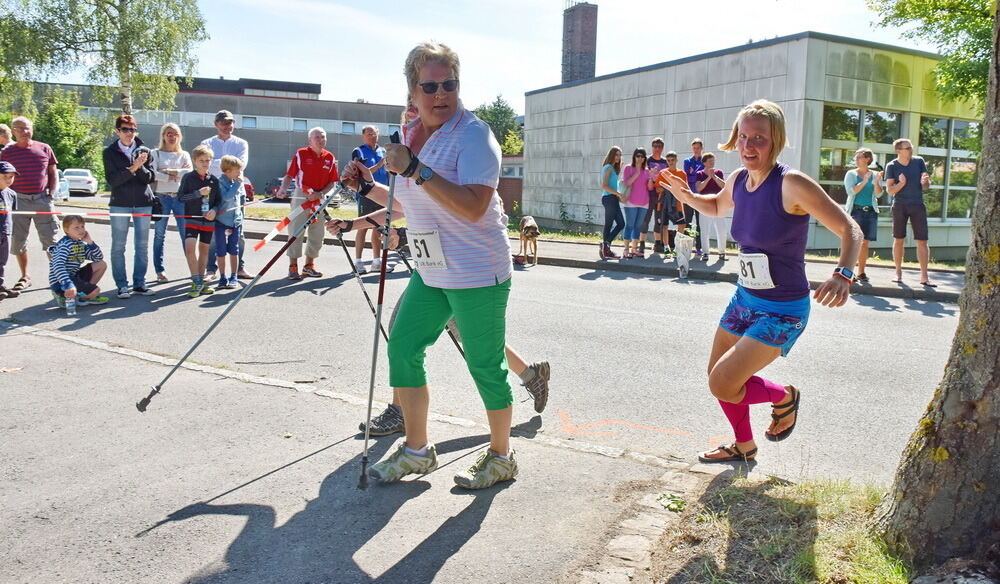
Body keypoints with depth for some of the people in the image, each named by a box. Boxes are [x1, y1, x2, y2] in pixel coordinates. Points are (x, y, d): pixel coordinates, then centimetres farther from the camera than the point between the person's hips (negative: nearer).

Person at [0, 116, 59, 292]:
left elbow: (53, 173, 13)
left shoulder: (44, 149, 6)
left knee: (50, 240, -1)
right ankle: (25, 277, 18)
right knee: (18, 241, 6)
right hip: (18, 201, 1)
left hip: (42, 199, -1)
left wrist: (52, 192, 0)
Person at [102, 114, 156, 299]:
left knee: (142, 246, 6)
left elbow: (151, 177, 3)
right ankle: (122, 285, 7)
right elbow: (112, 179, -8)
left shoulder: (144, 151, 8)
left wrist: (141, 167, -16)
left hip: (143, 203, 2)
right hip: (120, 204, -2)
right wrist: (132, 168, -19)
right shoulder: (109, 152, 2)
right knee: (118, 247, 0)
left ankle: (139, 283, 14)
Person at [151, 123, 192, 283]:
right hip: (161, 197, -1)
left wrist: (168, 171, -10)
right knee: (159, 235, 2)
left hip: (181, 197, 1)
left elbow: (189, 172, -4)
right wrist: (176, 174, -6)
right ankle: (160, 271, 6)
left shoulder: (184, 155, 15)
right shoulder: (156, 154, 8)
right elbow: (153, 174, -8)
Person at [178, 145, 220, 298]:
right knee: (190, 247, -18)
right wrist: (198, 193, -19)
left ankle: (201, 281, 24)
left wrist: (214, 210, -9)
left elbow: (218, 199, 10)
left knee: (204, 249, 12)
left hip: (208, 220, 3)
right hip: (192, 219, -3)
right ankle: (196, 282, -9)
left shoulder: (214, 180, 6)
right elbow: (181, 197, -8)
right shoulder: (188, 177, -3)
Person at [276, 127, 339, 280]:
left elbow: (333, 182, 5)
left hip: (319, 199, 4)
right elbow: (289, 175, -3)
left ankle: (309, 265, 21)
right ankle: (293, 266, 0)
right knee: (296, 231, -6)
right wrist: (283, 189, -21)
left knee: (317, 234, 9)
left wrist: (320, 194, -10)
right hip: (301, 196, -4)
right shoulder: (301, 154, -3)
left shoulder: (330, 157, 5)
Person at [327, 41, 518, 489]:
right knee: (402, 348, 6)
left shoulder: (472, 133, -13)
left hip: (477, 273, -8)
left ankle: (501, 457, 21)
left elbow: (473, 206, -27)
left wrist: (415, 169, -27)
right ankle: (416, 450, 23)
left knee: (485, 365, 1)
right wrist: (370, 188, 16)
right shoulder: (411, 136, 11)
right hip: (430, 271, 8)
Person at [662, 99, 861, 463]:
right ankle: (744, 446, 43)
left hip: (782, 311, -7)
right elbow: (716, 207, 23)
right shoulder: (738, 181, -1)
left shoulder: (792, 184, -23)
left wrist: (842, 275, -38)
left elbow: (850, 231, -21)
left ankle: (784, 397, 19)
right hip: (744, 299, 8)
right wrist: (684, 195, 6)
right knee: (717, 375, 17)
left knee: (722, 385, -13)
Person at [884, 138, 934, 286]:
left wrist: (925, 182, -18)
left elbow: (926, 186, 5)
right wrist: (901, 183, -23)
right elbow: (890, 190, -5)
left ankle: (924, 277, -2)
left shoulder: (919, 161, 4)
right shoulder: (892, 166, -1)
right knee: (898, 239, 4)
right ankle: (898, 273, 15)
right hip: (899, 206, -1)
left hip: (918, 205, 1)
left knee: (922, 241, -4)